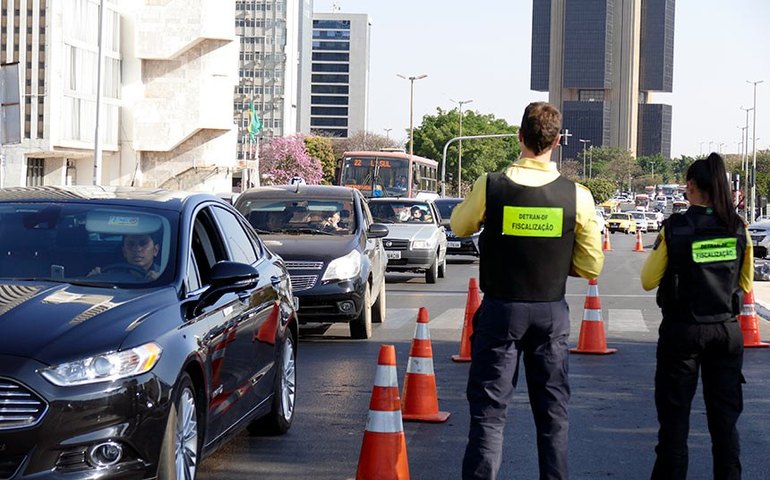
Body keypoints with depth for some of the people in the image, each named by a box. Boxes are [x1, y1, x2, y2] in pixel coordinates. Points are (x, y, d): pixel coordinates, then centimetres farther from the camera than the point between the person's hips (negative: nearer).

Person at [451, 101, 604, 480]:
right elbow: (591, 267, 0)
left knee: (489, 408, 3)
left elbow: (459, 226, 10)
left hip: (501, 309, -1)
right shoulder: (577, 196, -8)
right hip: (552, 311, 2)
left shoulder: (489, 187, -11)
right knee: (553, 409, 13)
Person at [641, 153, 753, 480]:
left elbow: (648, 281, -4)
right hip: (727, 330, 3)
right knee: (725, 417, 11)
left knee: (674, 416, 7)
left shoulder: (674, 228, -11)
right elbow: (746, 284, 8)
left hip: (682, 330, -3)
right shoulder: (738, 228, -2)